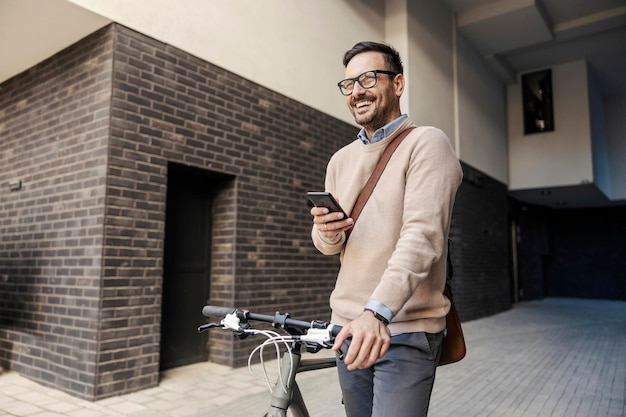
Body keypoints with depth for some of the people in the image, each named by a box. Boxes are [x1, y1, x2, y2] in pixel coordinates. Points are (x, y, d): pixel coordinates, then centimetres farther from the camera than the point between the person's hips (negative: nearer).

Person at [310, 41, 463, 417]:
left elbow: (423, 235, -21)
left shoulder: (427, 143, -8)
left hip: (406, 332, -5)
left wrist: (378, 312, -33)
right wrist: (327, 232, -11)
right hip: (349, 327, 6)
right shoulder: (341, 160, 11)